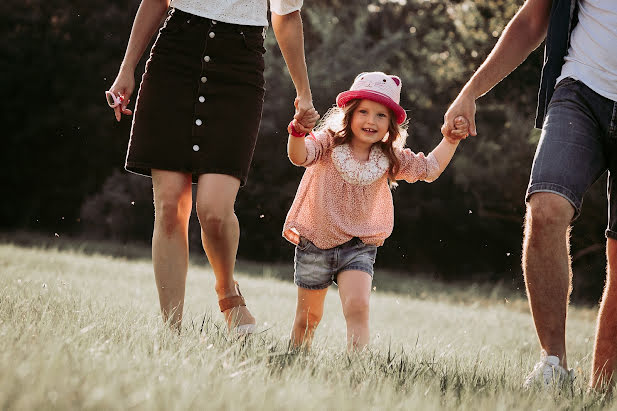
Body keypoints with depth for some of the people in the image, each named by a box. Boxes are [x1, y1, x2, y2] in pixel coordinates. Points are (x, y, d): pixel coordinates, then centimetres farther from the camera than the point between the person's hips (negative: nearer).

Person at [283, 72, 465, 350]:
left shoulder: (390, 159, 1)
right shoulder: (329, 143, -9)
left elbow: (430, 169, 12)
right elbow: (300, 156, -29)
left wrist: (451, 139, 2)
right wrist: (297, 131, -50)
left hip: (359, 246, 1)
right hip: (315, 242, -1)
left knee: (358, 308, -23)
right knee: (308, 317, 13)